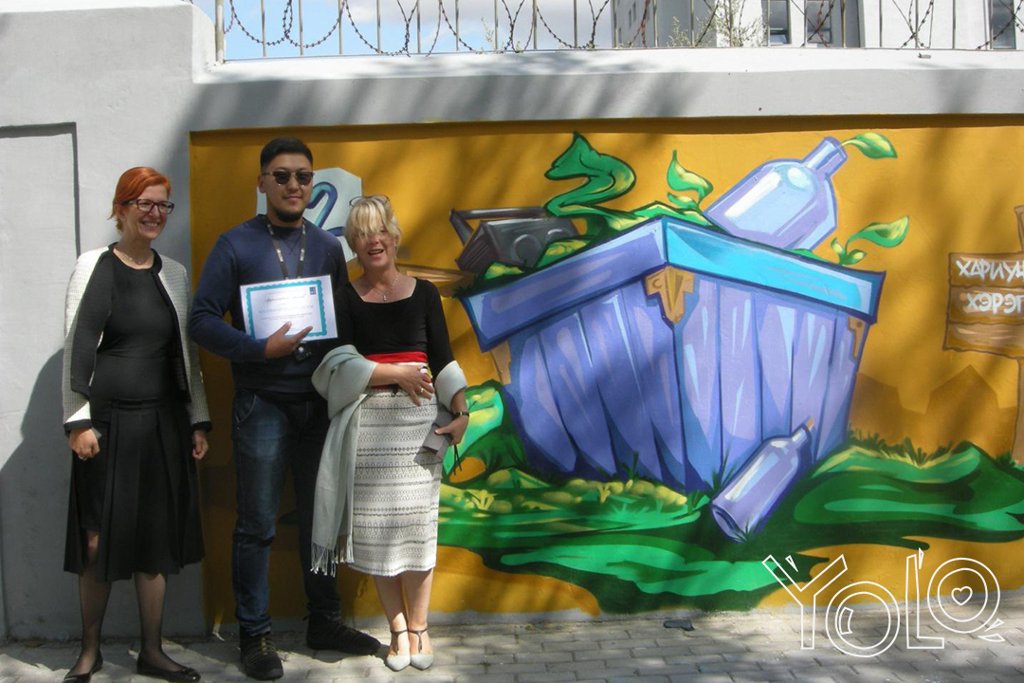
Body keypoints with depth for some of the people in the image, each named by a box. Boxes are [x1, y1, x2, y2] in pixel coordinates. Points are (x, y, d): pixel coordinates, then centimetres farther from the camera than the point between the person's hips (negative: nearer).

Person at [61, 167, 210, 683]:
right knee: (98, 540, 3)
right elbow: (75, 346, -4)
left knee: (156, 541, 7)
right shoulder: (94, 266, -2)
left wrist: (197, 420, 10)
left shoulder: (174, 274, 10)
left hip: (162, 422, 4)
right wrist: (78, 420, -10)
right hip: (106, 421, -3)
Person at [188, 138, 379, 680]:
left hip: (320, 403, 4)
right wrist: (261, 349, -19)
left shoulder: (328, 247, 9)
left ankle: (323, 621, 25)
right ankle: (255, 636, 15)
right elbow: (202, 320, -7)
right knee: (257, 526, 3)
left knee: (320, 518, 12)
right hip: (262, 406, -4)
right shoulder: (235, 246, -3)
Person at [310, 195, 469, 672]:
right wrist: (396, 373, -11)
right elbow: (339, 364, -7)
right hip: (367, 422, 0)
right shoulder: (343, 298, 4)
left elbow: (443, 361, 5)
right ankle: (398, 628, 16)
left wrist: (461, 411, -7)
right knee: (374, 526, 1)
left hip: (419, 420, 0)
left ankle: (418, 627, 15)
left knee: (417, 522, -1)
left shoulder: (424, 293, 7)